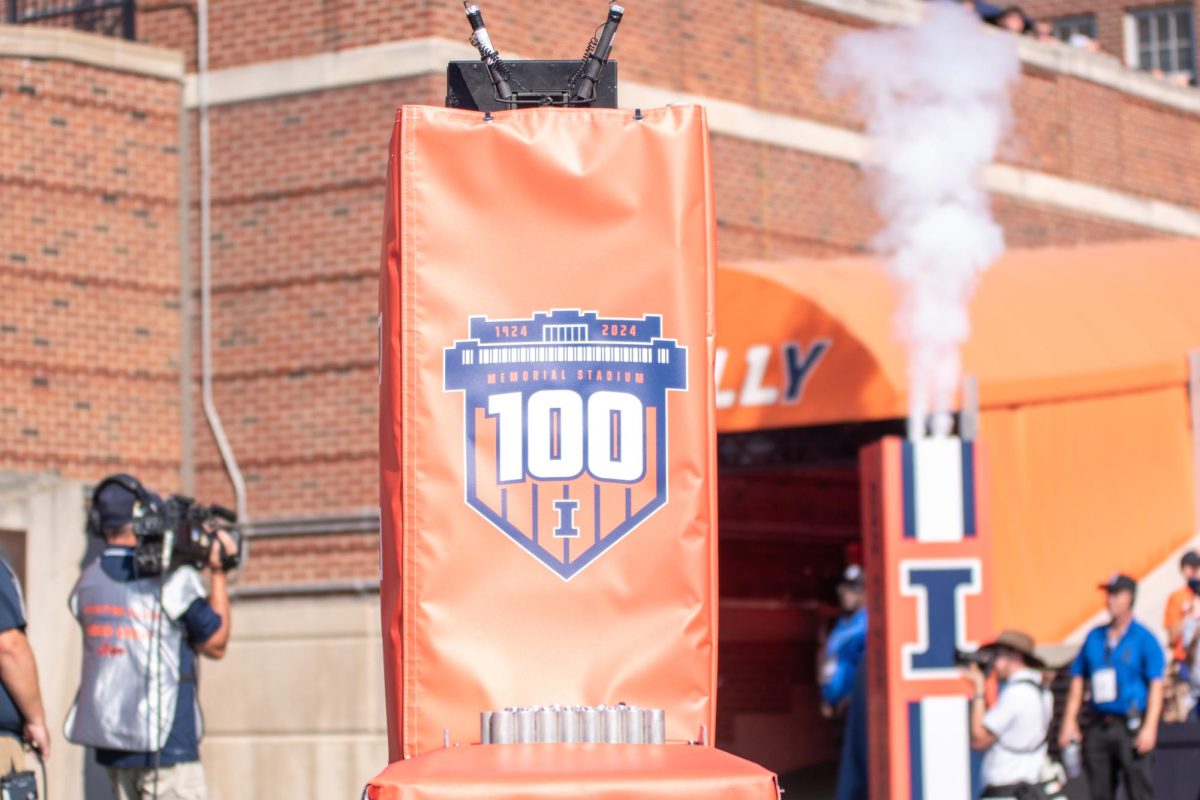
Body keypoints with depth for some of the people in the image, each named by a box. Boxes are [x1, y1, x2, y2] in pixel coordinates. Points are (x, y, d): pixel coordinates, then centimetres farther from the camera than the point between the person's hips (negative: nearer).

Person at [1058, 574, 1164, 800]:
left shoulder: (1144, 639, -2)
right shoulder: (1094, 637, 12)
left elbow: (1156, 686, -7)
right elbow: (1078, 680, 15)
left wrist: (1149, 728, -16)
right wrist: (1069, 720, 6)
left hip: (1131, 727, -5)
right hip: (1098, 727, 5)